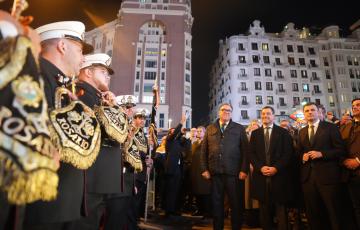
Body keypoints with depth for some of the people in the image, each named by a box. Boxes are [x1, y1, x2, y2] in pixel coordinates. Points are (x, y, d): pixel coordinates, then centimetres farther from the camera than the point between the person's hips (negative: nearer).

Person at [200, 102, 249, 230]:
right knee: (216, 203, 11)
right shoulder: (210, 129, 11)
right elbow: (204, 150, 9)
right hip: (215, 172, 2)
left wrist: (244, 170, -7)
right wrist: (204, 169, 2)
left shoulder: (239, 128, 6)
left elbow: (245, 150, 1)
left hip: (233, 172, -1)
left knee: (236, 204, 7)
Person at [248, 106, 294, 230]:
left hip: (279, 176, -2)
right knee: (265, 210, 8)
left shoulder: (283, 132, 6)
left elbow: (288, 153, -2)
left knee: (281, 210, 4)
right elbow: (251, 153, 6)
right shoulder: (255, 133, 12)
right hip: (261, 176, 2)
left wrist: (276, 168, -13)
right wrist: (260, 167, -10)